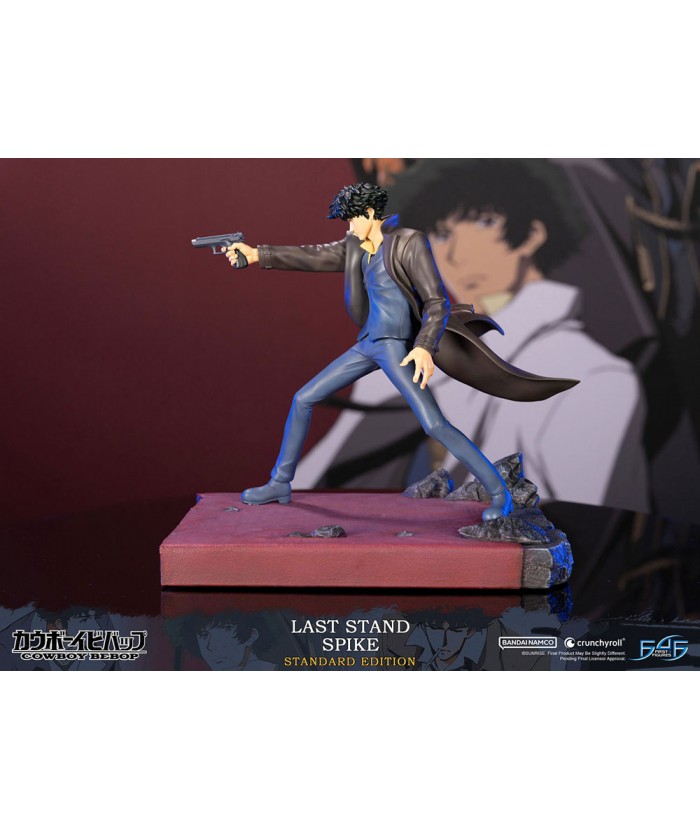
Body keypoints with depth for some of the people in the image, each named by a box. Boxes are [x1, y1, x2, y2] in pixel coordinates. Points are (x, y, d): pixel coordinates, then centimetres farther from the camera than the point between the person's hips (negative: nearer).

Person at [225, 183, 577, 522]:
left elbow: (437, 302, -14)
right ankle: (280, 483, 19)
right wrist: (256, 254, 7)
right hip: (368, 344, 8)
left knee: (435, 425, -20)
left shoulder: (410, 242, -9)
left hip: (396, 347, -8)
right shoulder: (357, 248, 13)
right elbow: (313, 257, 14)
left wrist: (424, 347, -30)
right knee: (303, 399, 8)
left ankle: (499, 493, -10)